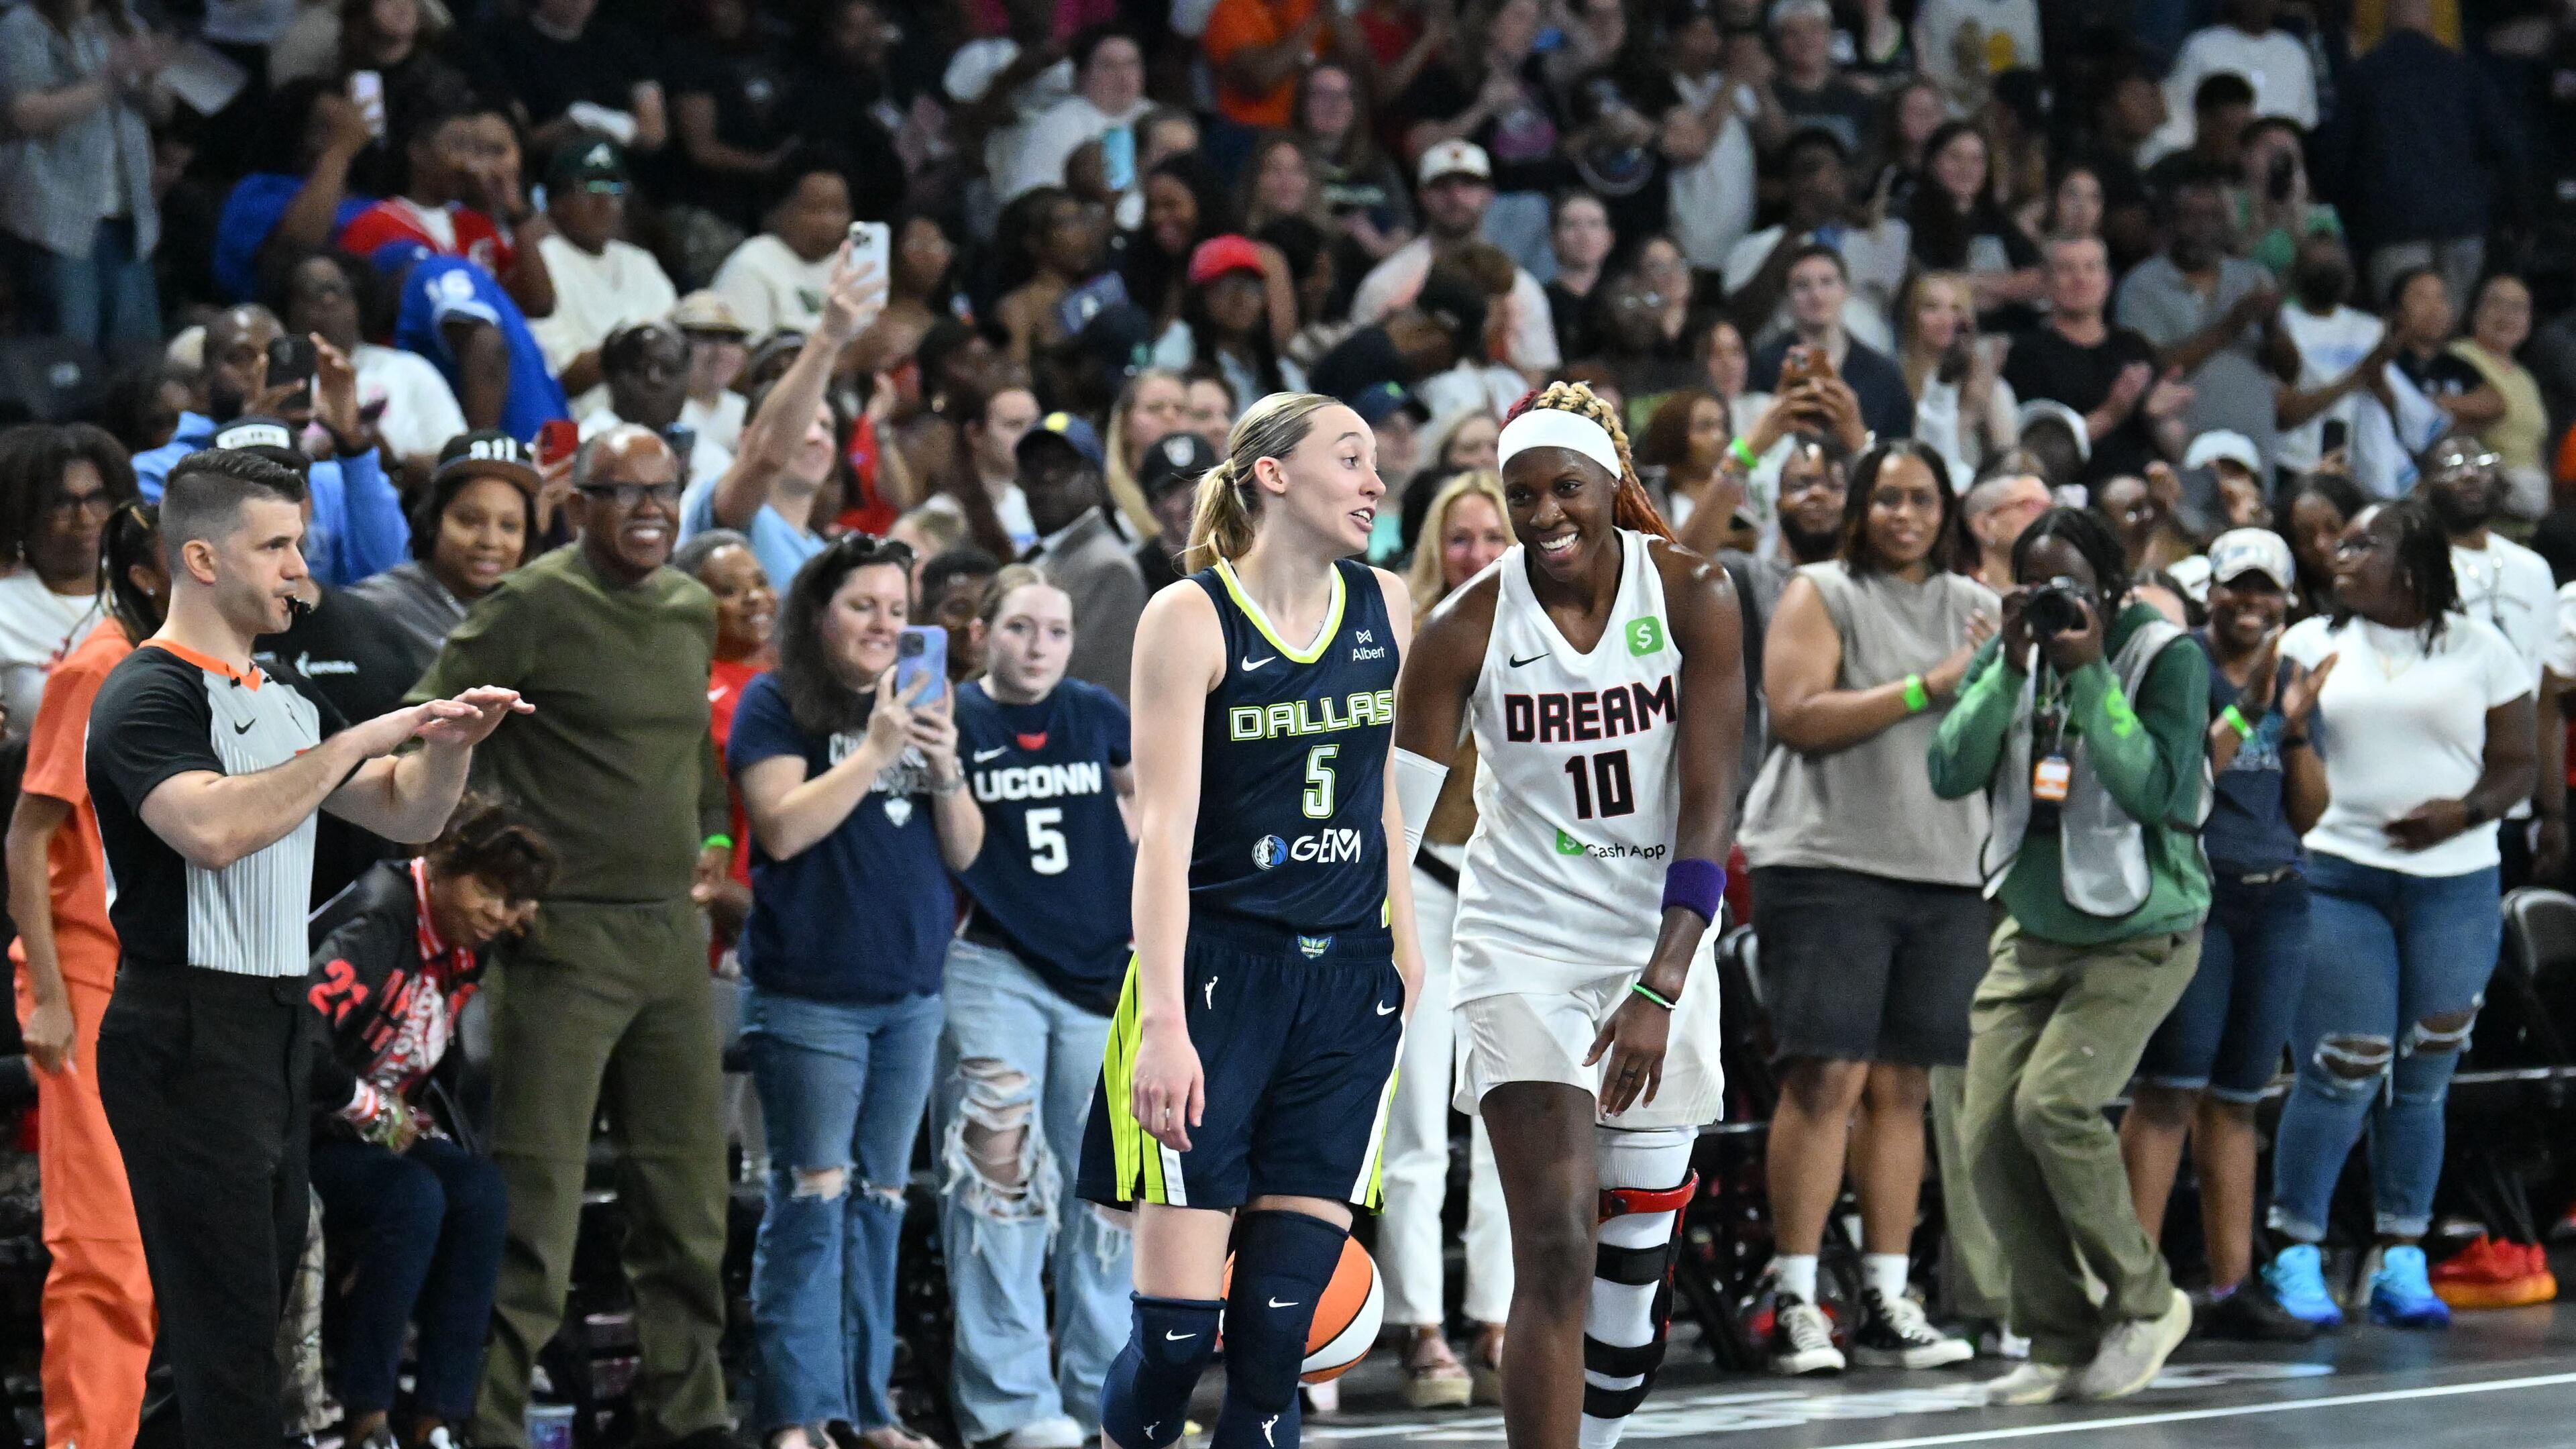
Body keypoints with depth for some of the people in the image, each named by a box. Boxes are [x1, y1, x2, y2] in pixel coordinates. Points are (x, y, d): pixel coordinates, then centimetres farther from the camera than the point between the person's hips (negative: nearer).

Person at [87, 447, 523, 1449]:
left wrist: (448, 745, 0)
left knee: (273, 1285, 10)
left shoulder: (283, 703, 17)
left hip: (275, 1026, 9)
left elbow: (406, 816, 21)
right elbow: (213, 828, -27)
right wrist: (359, 741, -22)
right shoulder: (148, 695, -10)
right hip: (187, 1030, -9)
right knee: (226, 1311, -11)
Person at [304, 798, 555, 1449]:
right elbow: (299, 1034, -34)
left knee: (479, 1189, -16)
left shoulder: (464, 949, 6)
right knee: (410, 1196, -30)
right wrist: (373, 1110, -21)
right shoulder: (378, 925, -21)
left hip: (385, 1136, 8)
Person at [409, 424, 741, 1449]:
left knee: (690, 1194, 12)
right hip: (567, 934, -7)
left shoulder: (693, 612, 12)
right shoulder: (534, 606, -10)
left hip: (673, 934, 7)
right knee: (537, 1204, -7)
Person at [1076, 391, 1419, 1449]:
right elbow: (1165, 830, -14)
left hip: (1348, 984, 4)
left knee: (1280, 1331, -2)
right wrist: (1164, 1022, -22)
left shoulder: (1384, 609, 9)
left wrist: (1405, 955, 19)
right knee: (1175, 1326, -9)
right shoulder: (1190, 620, -8)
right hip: (1217, 974, -4)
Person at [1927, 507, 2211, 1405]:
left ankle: (2143, 1300, -3)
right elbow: (1951, 772, -8)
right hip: (2033, 934, 5)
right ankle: (2062, 1342, 7)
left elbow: (2159, 790, -22)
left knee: (2053, 1103, -23)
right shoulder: (2007, 657, 2)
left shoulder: (2165, 657, -11)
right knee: (1988, 1135, -6)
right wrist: (2010, 671, -18)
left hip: (2140, 936, -5)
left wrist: (2090, 676, -24)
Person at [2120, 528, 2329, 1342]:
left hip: (2275, 900, 6)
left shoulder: (2290, 677, 16)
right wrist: (2244, 713, -19)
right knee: (2170, 1090, -11)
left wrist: (2295, 728, -1)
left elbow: (2309, 814, 14)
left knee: (2236, 1098, 8)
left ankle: (2232, 1288, 9)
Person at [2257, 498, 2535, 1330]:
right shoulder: (2309, 645, 10)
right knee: (2342, 1072, -9)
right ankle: (2294, 1257, 2)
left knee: (2422, 1077, 3)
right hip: (2338, 878, -1)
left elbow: (2517, 764, 7)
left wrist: (2466, 812, -10)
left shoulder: (2479, 648, 8)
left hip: (2455, 885, 1)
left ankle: (2403, 1264, 11)